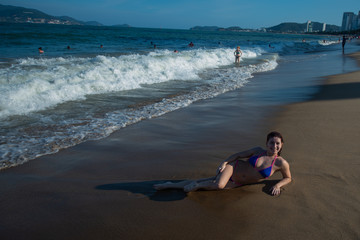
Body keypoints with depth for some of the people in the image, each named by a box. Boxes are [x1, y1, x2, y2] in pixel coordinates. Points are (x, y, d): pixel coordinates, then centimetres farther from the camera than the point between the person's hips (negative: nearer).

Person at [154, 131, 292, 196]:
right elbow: (239, 155, 3)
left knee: (218, 186, -16)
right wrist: (224, 162, -12)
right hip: (233, 167, -1)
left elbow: (288, 178, 10)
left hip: (236, 183, 1)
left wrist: (278, 185, -10)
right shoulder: (258, 151, -5)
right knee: (219, 184, -30)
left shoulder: (281, 163, -7)